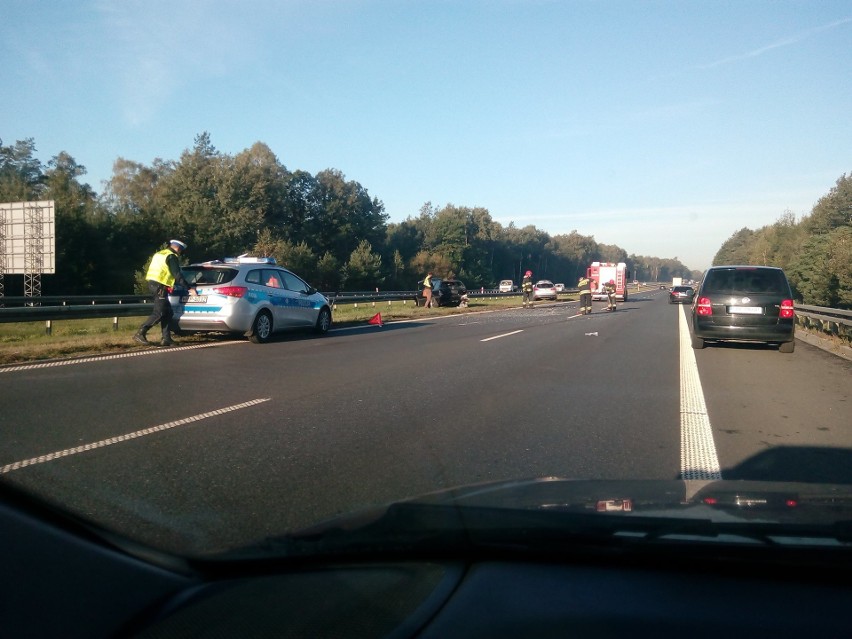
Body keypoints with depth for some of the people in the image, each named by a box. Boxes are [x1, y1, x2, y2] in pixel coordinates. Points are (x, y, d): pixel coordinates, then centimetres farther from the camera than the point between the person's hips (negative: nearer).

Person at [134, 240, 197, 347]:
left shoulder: (159, 254, 22)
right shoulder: (171, 257, -7)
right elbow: (177, 275, -12)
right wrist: (189, 288, -7)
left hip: (152, 284, 10)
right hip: (160, 287, -10)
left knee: (168, 313, 9)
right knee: (159, 313, -9)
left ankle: (166, 339, 7)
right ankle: (140, 334, -10)